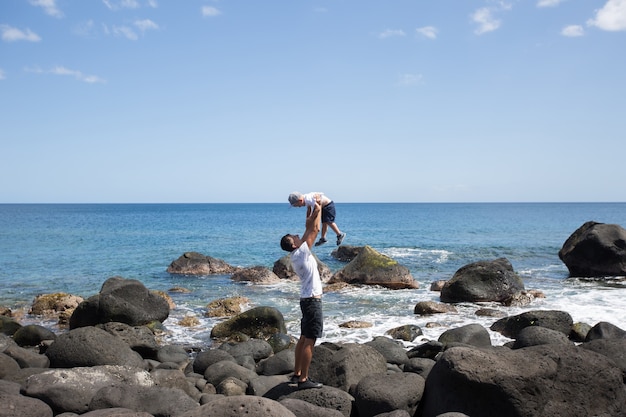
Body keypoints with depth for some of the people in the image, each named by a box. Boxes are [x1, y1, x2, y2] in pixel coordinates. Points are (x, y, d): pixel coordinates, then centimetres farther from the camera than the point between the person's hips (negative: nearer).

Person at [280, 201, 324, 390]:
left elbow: (309, 230, 20)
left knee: (304, 339, 15)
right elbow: (314, 231, -9)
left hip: (307, 299, 10)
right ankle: (303, 379, -7)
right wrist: (318, 211, 2)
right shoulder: (301, 253, -13)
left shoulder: (297, 255, 10)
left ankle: (297, 374, 22)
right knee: (310, 341, -8)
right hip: (312, 300, -10)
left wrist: (311, 214, 17)